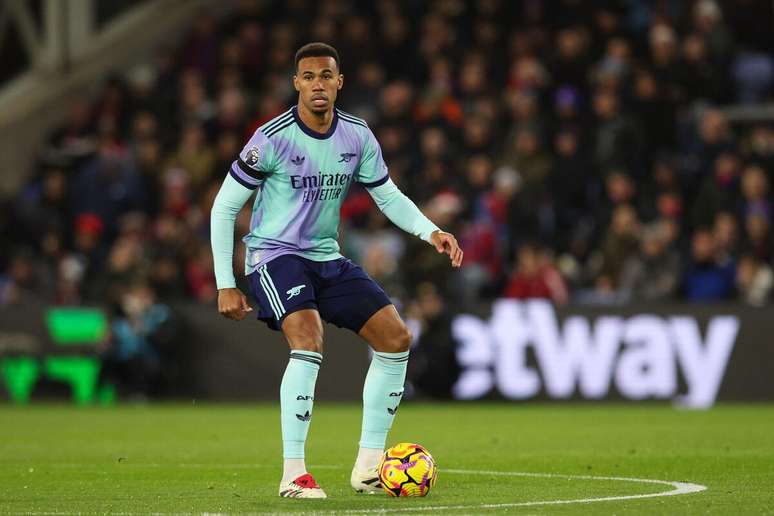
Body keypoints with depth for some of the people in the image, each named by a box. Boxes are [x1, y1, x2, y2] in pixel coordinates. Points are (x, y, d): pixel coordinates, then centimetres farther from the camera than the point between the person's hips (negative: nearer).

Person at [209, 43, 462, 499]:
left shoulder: (358, 136, 0)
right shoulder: (273, 139, -15)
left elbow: (389, 197, 11)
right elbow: (224, 208, -8)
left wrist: (432, 232, -9)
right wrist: (226, 286, -11)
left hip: (327, 258, 6)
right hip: (275, 255, -6)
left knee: (396, 338, -5)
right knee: (309, 338, -31)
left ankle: (368, 468, 4)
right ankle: (293, 474, -27)